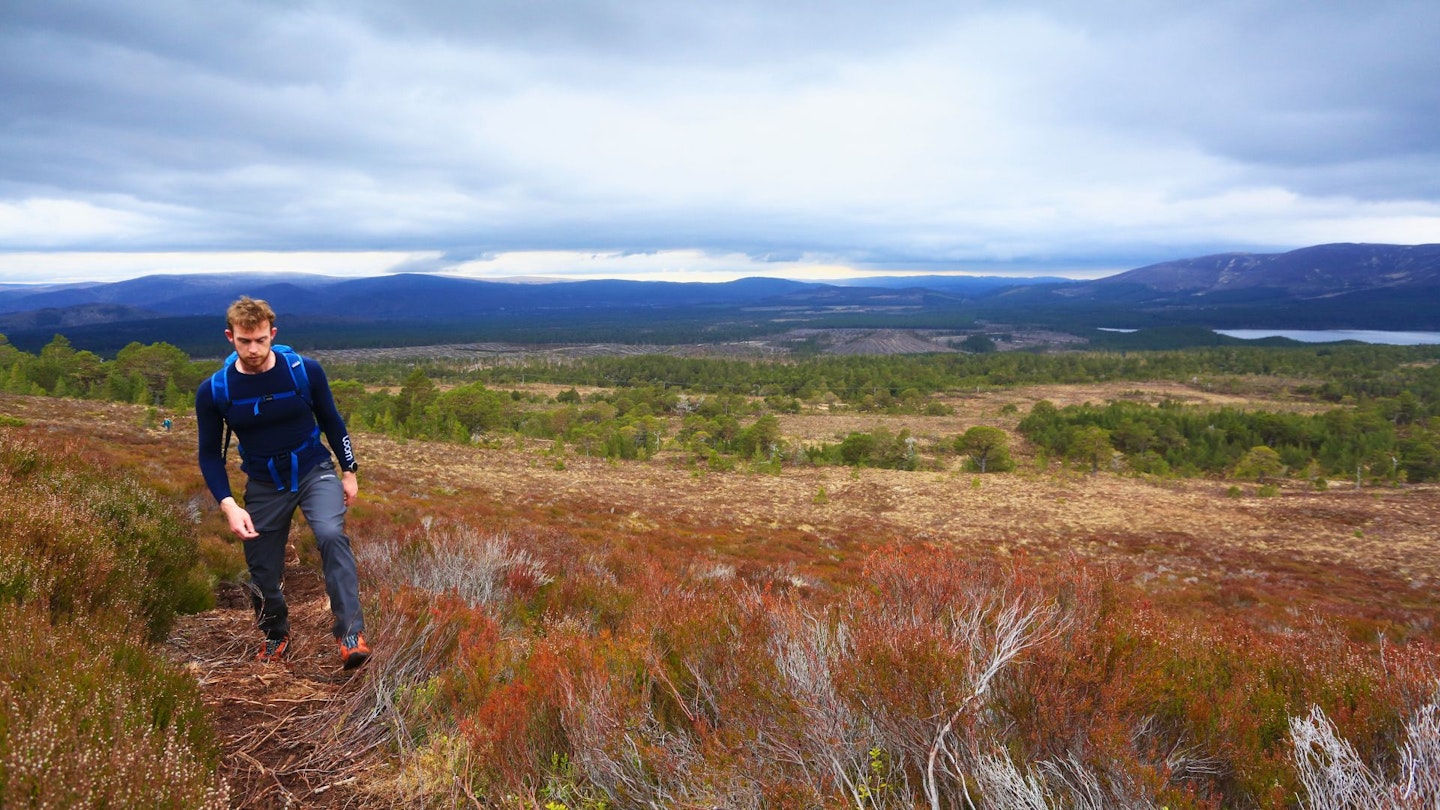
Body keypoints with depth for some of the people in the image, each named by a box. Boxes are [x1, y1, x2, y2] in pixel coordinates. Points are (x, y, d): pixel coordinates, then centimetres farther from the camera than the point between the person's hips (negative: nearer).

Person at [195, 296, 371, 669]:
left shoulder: (305, 371, -15)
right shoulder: (213, 390, -13)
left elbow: (331, 421, 1)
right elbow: (210, 453, -4)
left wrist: (349, 471, 4)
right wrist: (228, 505, -16)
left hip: (315, 471, -2)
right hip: (264, 485, 2)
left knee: (331, 535, -28)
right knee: (262, 569, 9)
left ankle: (351, 635, -26)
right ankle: (275, 637, 39)